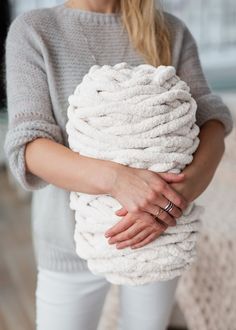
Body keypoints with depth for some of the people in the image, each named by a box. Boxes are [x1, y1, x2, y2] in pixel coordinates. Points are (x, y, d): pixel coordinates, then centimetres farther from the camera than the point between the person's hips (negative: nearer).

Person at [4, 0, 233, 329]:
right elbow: (30, 148, -15)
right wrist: (117, 178, -33)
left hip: (159, 233, 2)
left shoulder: (171, 32, 0)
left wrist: (184, 189, -29)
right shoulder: (32, 31, -6)